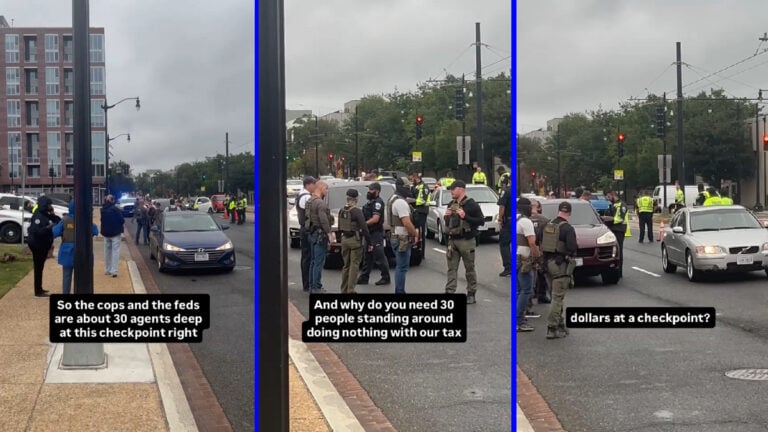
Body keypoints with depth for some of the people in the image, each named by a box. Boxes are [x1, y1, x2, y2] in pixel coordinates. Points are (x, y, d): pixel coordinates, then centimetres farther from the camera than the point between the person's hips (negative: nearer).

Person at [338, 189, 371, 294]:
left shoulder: (342, 211, 5)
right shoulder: (357, 211, -16)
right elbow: (364, 228, -17)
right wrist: (369, 243, -11)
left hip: (344, 239, 7)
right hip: (355, 240, -7)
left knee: (346, 265, 16)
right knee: (354, 265, -1)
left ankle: (344, 290, 21)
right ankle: (350, 290, -4)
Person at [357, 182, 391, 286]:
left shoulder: (377, 202, -15)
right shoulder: (370, 202, 15)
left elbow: (375, 219, -23)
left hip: (376, 234, -10)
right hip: (370, 233, 10)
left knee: (379, 257, -3)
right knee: (367, 257, 13)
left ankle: (385, 278, 6)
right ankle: (364, 278, 18)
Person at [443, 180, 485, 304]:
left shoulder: (471, 204, -7)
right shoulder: (451, 205, 14)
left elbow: (481, 220, -13)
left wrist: (465, 216, -21)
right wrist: (447, 216, 1)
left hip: (466, 241, -6)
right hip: (452, 240, 6)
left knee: (470, 268, 3)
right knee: (451, 268, 2)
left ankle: (471, 294, 12)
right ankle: (449, 293, 1)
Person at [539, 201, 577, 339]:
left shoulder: (547, 226, 7)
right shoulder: (568, 228, -16)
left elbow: (540, 244, 10)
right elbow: (572, 248, -23)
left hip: (549, 263, 7)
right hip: (561, 265, -7)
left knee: (558, 296, 19)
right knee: (557, 297, -4)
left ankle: (560, 324, 26)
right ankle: (552, 329, -5)